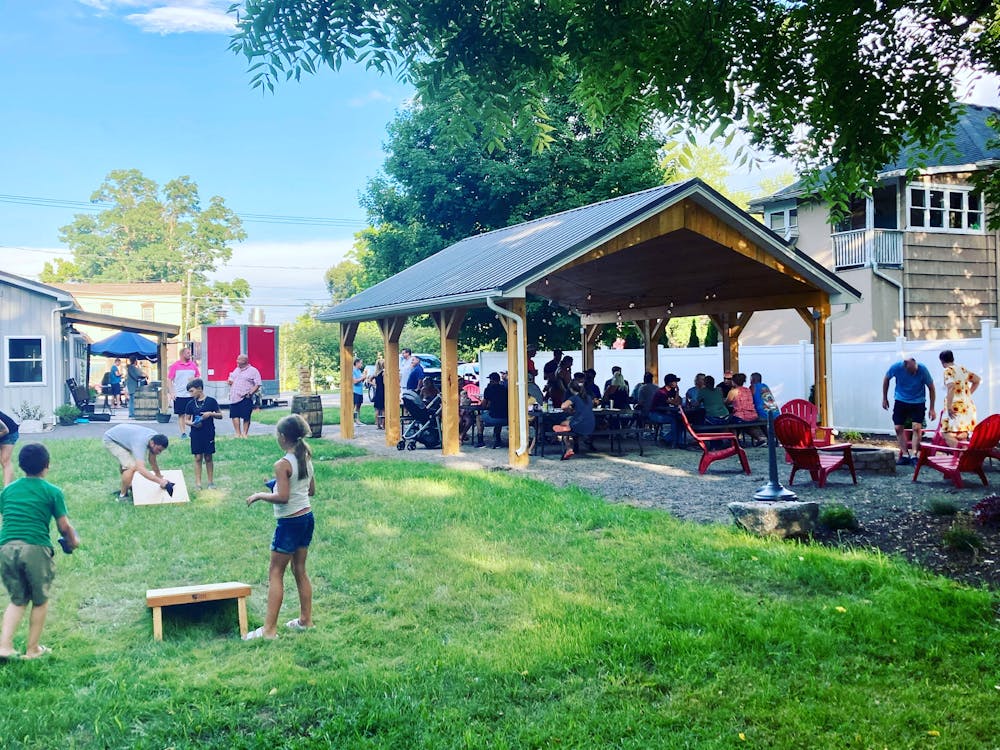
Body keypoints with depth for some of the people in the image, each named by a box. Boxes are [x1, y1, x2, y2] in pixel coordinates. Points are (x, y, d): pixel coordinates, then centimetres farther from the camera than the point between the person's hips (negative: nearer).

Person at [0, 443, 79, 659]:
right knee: (40, 600, 15)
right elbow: (64, 527, 3)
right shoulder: (52, 492, 2)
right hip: (35, 548, -4)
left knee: (18, 600, 20)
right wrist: (73, 541, 23)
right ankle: (32, 649, 21)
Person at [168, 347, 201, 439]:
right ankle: (183, 433, 7)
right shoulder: (175, 366, 0)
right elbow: (169, 380, 0)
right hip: (179, 395, -2)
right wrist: (171, 393, -8)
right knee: (181, 414, 3)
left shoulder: (193, 365, 8)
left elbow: (198, 377, 15)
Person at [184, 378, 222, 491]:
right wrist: (192, 423, -12)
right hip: (196, 434, 2)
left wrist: (210, 414, -16)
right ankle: (198, 482, 8)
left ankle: (211, 481, 16)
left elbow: (220, 415, 1)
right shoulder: (191, 404, 3)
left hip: (209, 434, -1)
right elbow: (187, 420, 9)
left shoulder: (211, 401, -4)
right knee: (198, 457, 3)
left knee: (208, 457, 6)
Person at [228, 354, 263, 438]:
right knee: (235, 415, 4)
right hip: (234, 397, 6)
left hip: (245, 398, -6)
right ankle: (238, 434, 11)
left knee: (246, 417, -2)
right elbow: (231, 379, 29)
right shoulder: (236, 370, 18)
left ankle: (244, 434, 9)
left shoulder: (253, 371, -3)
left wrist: (250, 393, -16)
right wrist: (230, 381, 5)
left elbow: (258, 384, -8)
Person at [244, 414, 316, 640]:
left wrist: (259, 496, -10)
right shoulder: (306, 459, 4)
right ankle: (306, 619, 25)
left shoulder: (282, 465, -19)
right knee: (300, 570, 17)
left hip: (290, 522, -8)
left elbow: (282, 497, -23)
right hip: (307, 518, 8)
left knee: (275, 572, 0)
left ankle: (269, 629, 1)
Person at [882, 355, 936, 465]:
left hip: (918, 402, -2)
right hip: (901, 401, 2)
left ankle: (914, 456, -7)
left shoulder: (922, 370, -22)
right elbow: (886, 379, 1)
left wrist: (932, 408, -7)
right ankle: (905, 455, 8)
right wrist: (884, 398, 5)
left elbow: (931, 387, -8)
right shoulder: (897, 367, -21)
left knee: (917, 428, -13)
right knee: (898, 428, -1)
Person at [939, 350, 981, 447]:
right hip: (968, 406, 8)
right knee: (962, 436, 11)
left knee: (947, 434, -11)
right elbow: (978, 380, 25)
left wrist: (949, 407, -23)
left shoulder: (948, 371, -8)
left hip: (956, 407, -8)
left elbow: (951, 387, -22)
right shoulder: (962, 369, 16)